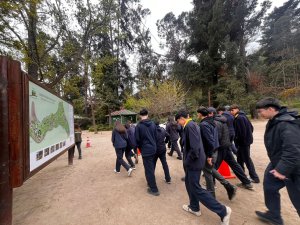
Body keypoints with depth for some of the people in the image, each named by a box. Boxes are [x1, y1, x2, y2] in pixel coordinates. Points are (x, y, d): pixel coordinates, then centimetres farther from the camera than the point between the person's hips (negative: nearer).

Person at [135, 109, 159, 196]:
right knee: (151, 167, 22)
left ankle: (154, 189, 14)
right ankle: (150, 182, 39)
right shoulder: (153, 124, 0)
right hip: (153, 148, 6)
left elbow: (137, 139, -8)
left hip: (145, 150, -6)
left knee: (148, 169, 5)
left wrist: (140, 147, 9)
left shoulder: (139, 126, -14)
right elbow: (155, 136, 7)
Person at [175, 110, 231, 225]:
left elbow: (194, 147, -29)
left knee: (196, 188, 3)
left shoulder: (190, 126, -22)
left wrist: (187, 161, -16)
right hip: (193, 161, 10)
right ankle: (194, 207, 40)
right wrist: (187, 160, 16)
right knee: (189, 184, 22)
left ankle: (223, 211, 13)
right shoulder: (191, 125, 9)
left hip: (194, 162, -10)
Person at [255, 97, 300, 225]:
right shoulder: (274, 122, 3)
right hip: (278, 164, 9)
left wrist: (283, 169, -28)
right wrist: (277, 165, 18)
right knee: (269, 186, 20)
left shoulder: (287, 124, -27)